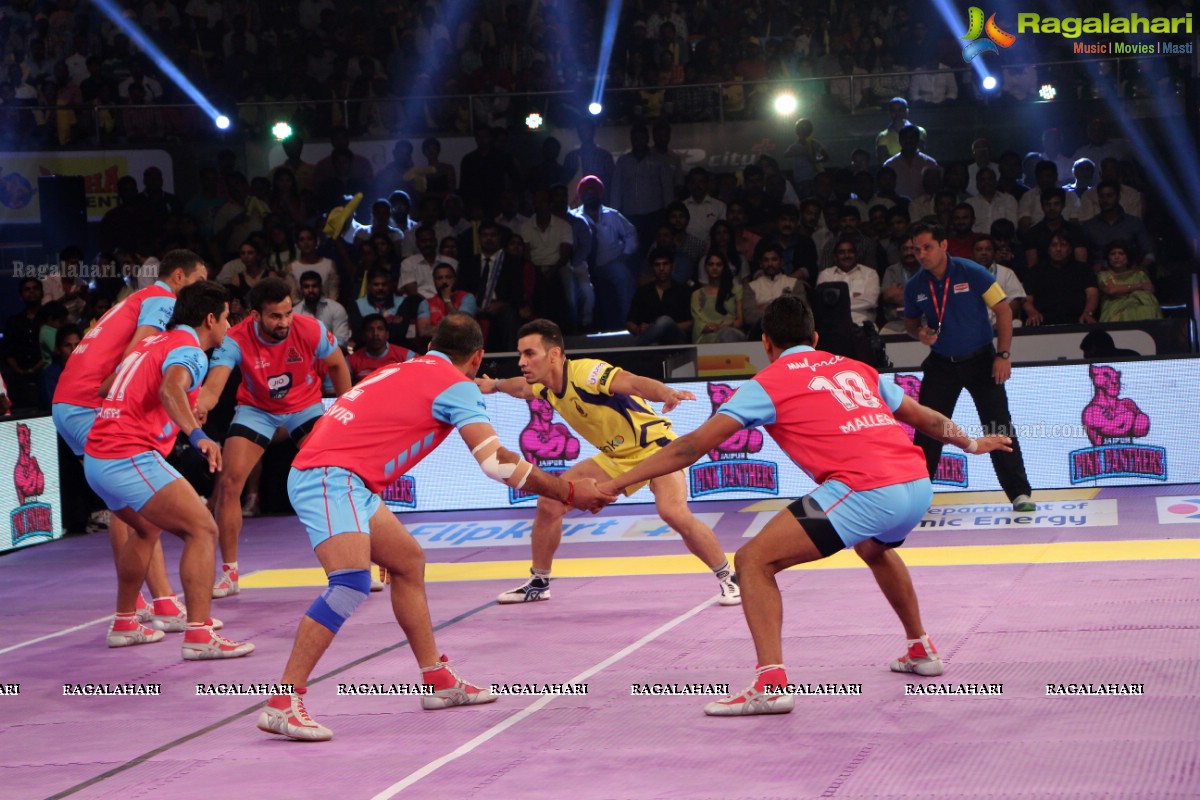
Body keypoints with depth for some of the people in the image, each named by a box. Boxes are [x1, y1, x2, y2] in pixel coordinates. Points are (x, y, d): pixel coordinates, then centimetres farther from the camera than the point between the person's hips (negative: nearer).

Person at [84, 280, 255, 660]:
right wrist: (197, 435, -43)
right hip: (131, 458, -10)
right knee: (202, 530, -10)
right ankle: (199, 635, -19)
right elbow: (170, 389, -29)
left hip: (96, 457, 10)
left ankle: (124, 623, 36)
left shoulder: (153, 341, 19)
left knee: (146, 529, 31)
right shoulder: (188, 350, -7)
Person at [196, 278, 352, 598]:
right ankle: (229, 572, 3)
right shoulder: (236, 340, -30)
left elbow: (337, 365, -6)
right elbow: (214, 385, -42)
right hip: (256, 409, 0)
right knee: (229, 481, -12)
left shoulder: (311, 330, -26)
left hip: (305, 406, 0)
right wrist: (200, 404, -65)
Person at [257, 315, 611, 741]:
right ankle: (283, 704, -32)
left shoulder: (407, 370, 21)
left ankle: (437, 680, 25)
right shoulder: (456, 385, -3)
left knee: (408, 561, 19)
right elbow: (497, 463, -10)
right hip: (330, 477, -10)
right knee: (352, 581, -25)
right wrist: (568, 492, 0)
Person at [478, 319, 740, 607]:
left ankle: (728, 579, -13)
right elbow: (523, 387, 24)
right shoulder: (546, 386, -3)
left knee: (674, 513, -31)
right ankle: (538, 583, 19)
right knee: (549, 503, 0)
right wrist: (494, 386, 40)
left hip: (654, 445, -8)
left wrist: (667, 393, -65)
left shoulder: (585, 372, -29)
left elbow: (636, 383, -46)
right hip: (616, 457, 8)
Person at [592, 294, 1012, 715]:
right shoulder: (856, 369, 23)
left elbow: (694, 445, 2)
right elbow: (925, 418, 34)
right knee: (874, 549, 39)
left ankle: (771, 683, -14)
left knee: (755, 559, 0)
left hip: (867, 492, -7)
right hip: (918, 483, 7)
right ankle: (921, 650, 48)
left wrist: (615, 483, 5)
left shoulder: (768, 383, 7)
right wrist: (972, 444, 53)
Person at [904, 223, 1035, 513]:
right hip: (941, 365, 3)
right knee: (927, 430, 0)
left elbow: (1003, 309, -10)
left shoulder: (972, 273, -14)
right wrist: (919, 333, -11)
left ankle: (1019, 493, -5)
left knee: (999, 427, -9)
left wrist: (1003, 354, -15)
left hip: (981, 361, -3)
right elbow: (910, 322, 14)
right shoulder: (914, 287, -3)